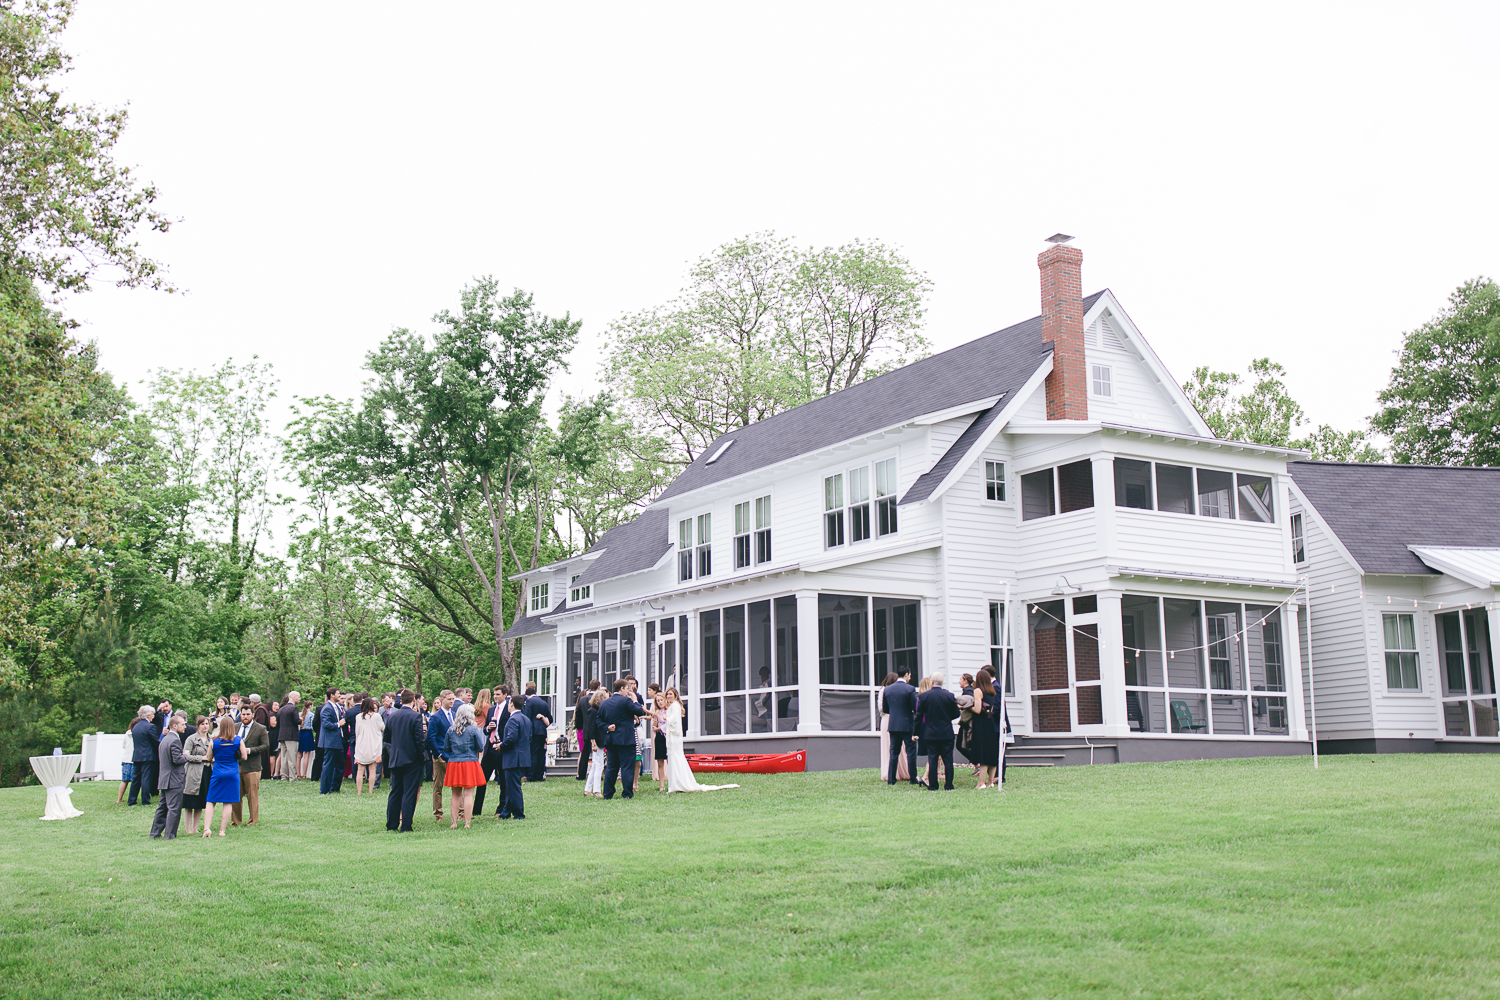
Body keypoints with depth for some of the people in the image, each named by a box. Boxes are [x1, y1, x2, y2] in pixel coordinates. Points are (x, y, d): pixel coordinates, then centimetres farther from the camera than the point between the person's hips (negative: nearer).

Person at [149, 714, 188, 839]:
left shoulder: (164, 739, 16)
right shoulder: (175, 740, -16)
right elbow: (177, 759, -23)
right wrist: (187, 757, -5)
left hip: (164, 780, 10)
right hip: (174, 781, -10)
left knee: (162, 807, 16)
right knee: (174, 808, -6)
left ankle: (155, 832, 20)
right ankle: (169, 835, -5)